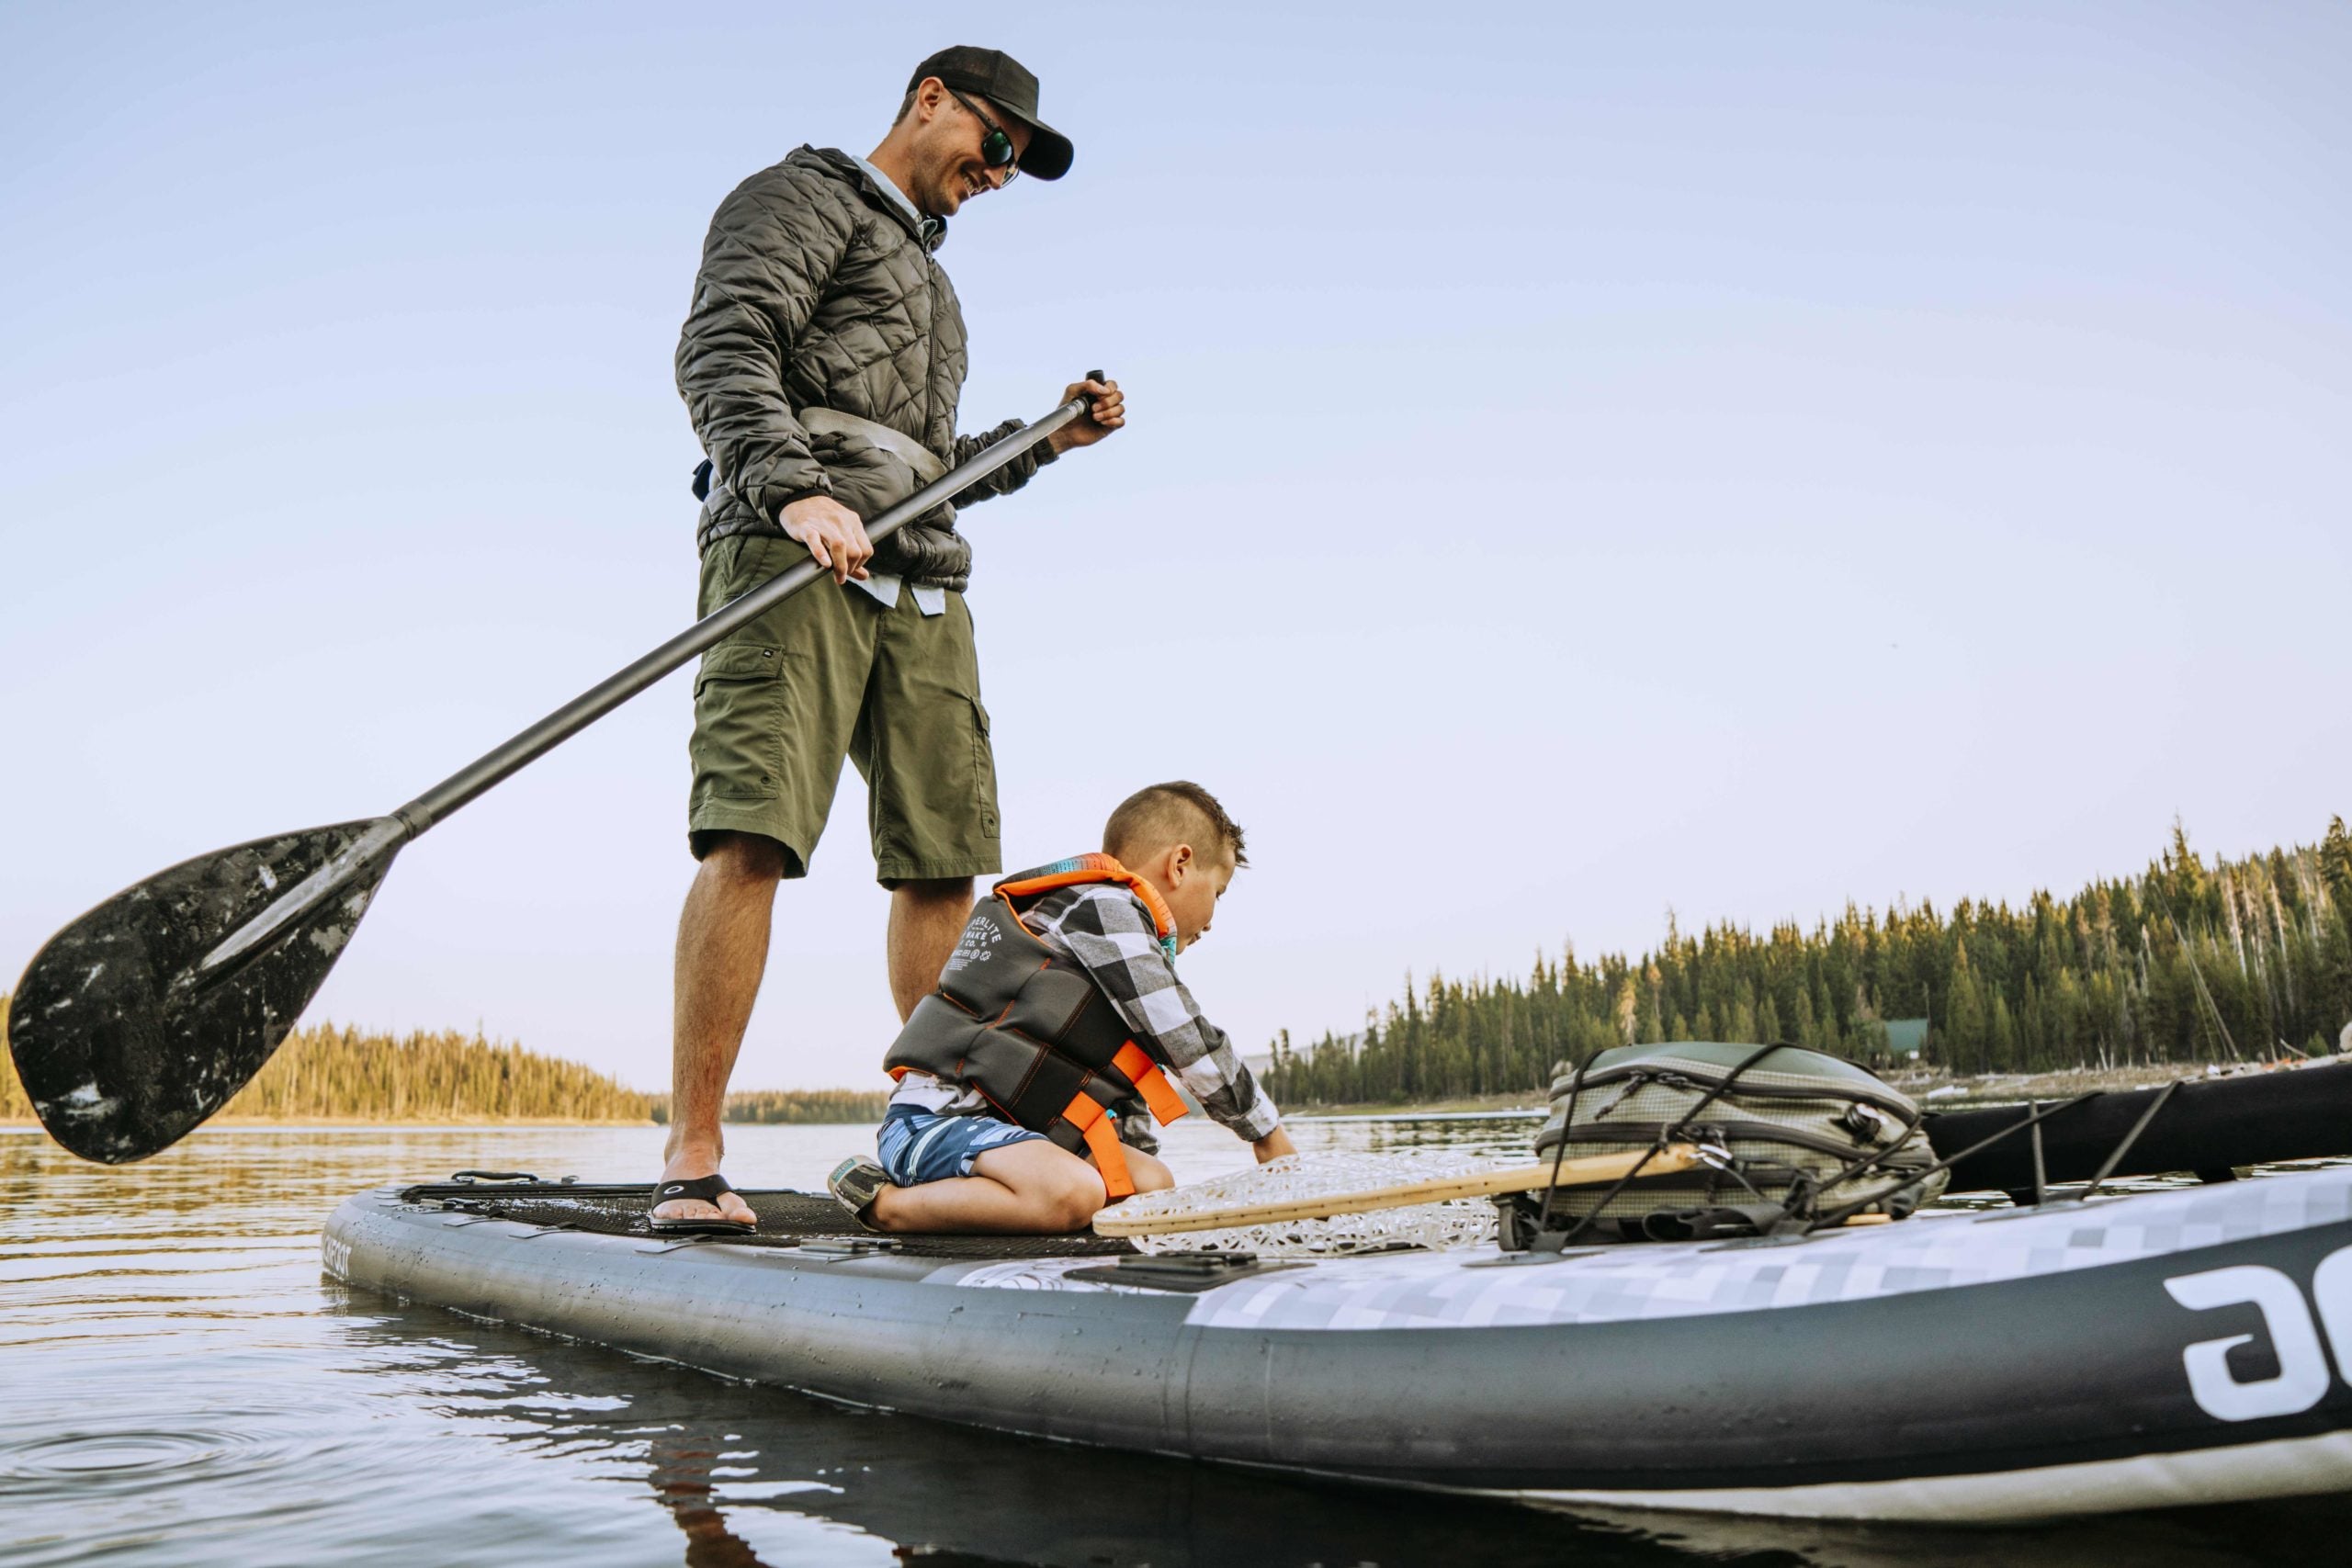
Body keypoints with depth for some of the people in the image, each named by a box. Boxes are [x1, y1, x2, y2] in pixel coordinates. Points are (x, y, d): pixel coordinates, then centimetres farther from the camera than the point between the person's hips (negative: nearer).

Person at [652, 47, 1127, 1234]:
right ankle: (691, 1158, -15)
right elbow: (721, 355, -9)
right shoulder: (803, 198, 10)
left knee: (943, 857, 1)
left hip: (919, 580, 8)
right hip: (791, 556, -8)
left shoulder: (927, 275, 35)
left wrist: (1045, 440, 24)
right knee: (751, 835, -18)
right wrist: (796, 492, -25)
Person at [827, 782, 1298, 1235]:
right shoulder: (1107, 906, -8)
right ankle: (887, 1204, -15)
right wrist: (1268, 1131, 1)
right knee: (1074, 1195, -32)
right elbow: (1186, 1041, -10)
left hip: (1000, 1124, 11)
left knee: (1153, 1183, 1)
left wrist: (1141, 1158, 29)